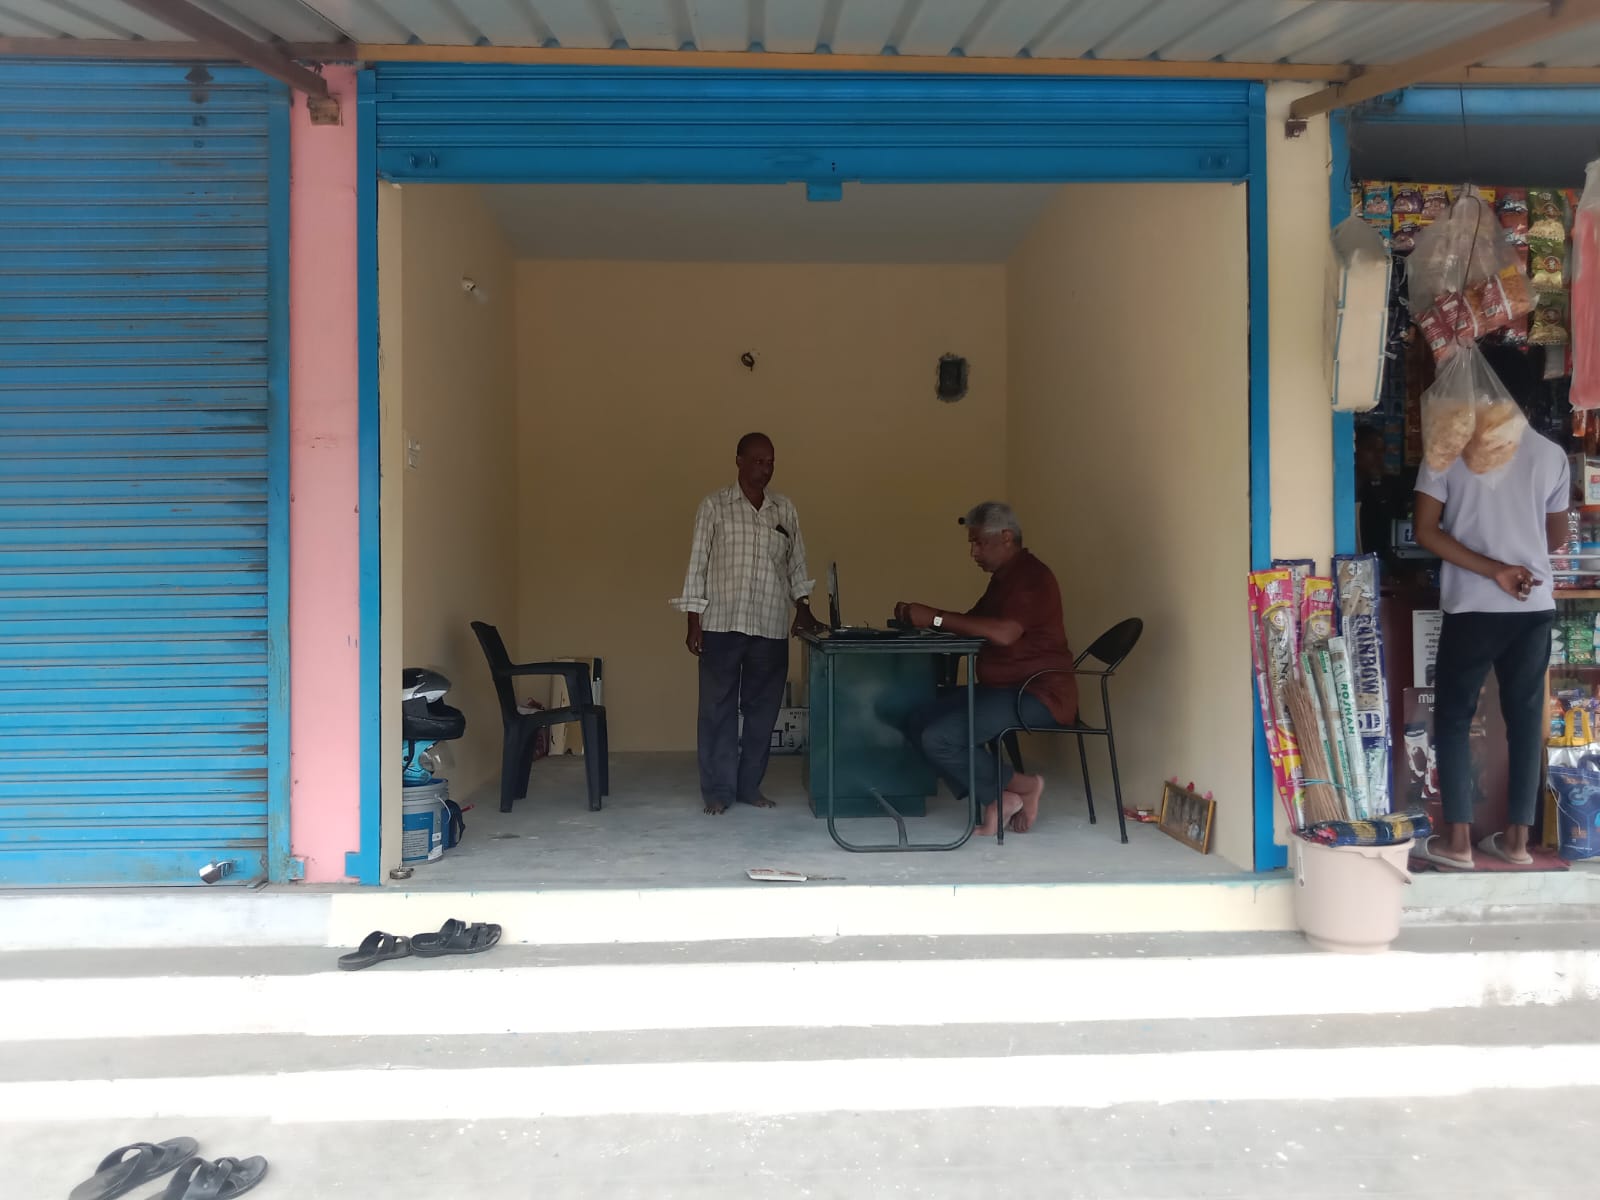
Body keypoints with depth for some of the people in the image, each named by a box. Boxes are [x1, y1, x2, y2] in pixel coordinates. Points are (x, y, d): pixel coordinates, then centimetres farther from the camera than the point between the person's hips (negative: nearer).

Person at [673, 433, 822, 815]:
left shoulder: (785, 510, 10)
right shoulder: (714, 505, 0)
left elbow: (797, 565, 16)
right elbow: (697, 565, 0)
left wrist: (803, 609, 4)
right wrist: (694, 624, -5)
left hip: (771, 627, 3)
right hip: (722, 625, -3)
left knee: (763, 710, 7)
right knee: (718, 709, 1)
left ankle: (750, 785, 18)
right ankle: (718, 790, 9)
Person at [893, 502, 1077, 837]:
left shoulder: (1032, 576, -15)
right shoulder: (1004, 577, 17)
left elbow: (1004, 632, -30)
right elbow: (972, 622, 19)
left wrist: (936, 618, -28)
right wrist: (920, 615, 2)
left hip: (1038, 695, -10)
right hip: (1005, 688, 10)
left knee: (938, 738, -21)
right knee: (923, 725, -5)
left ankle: (1021, 786, -3)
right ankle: (997, 797, -6)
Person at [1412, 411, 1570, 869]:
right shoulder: (1552, 454, 2)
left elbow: (1426, 532, -12)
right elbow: (1557, 537, 12)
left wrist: (1494, 570, -11)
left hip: (1472, 607, -3)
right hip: (1535, 606, 3)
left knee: (1453, 717, 7)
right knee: (1526, 717, 11)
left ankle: (1457, 839, 7)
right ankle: (1517, 838, 16)